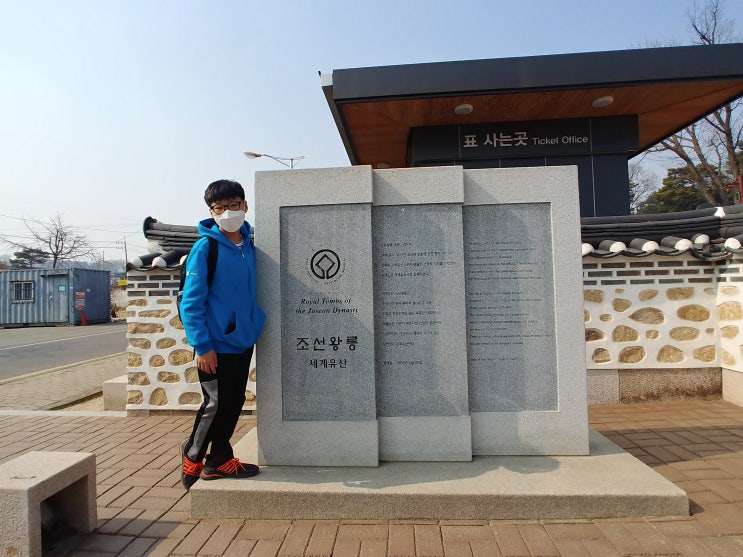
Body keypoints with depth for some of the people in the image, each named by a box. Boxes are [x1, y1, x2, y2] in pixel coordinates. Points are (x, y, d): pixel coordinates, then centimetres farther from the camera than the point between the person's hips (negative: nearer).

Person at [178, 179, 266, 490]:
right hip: (217, 345, -6)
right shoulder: (205, 248, -13)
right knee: (217, 404, 3)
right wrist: (202, 346, -16)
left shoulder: (249, 246, 5)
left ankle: (219, 460, 32)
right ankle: (193, 454, 30)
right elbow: (190, 302, -14)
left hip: (243, 341, 6)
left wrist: (256, 325, 10)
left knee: (235, 402, 14)